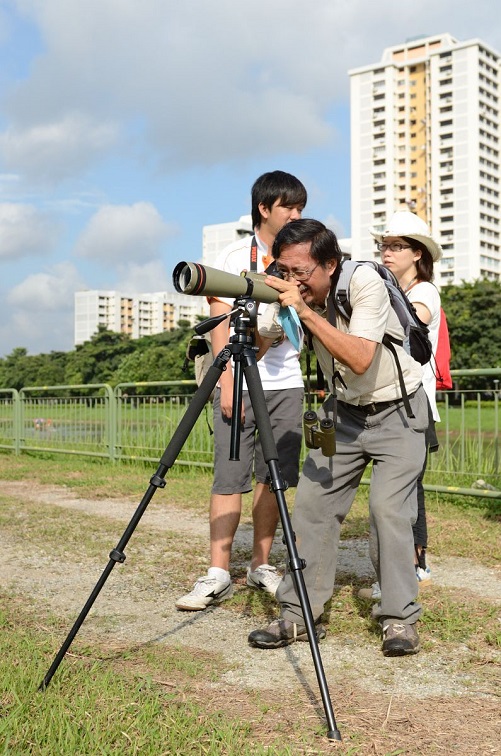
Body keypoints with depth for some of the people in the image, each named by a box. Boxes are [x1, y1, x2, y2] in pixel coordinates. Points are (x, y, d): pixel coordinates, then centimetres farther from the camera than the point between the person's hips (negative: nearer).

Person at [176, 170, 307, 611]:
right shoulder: (234, 257, 3)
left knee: (273, 476, 5)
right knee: (230, 476, -5)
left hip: (287, 384, 3)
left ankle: (261, 565, 15)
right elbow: (221, 326, -3)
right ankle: (218, 574, -3)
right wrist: (228, 384, -11)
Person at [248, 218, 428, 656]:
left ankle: (400, 618, 0)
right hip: (344, 410, 5)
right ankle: (299, 612, 6)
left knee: (387, 507, -17)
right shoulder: (289, 294, -9)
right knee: (312, 501, -4)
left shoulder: (365, 283, -25)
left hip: (398, 411, -5)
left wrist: (305, 310, -40)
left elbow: (360, 359, -36)